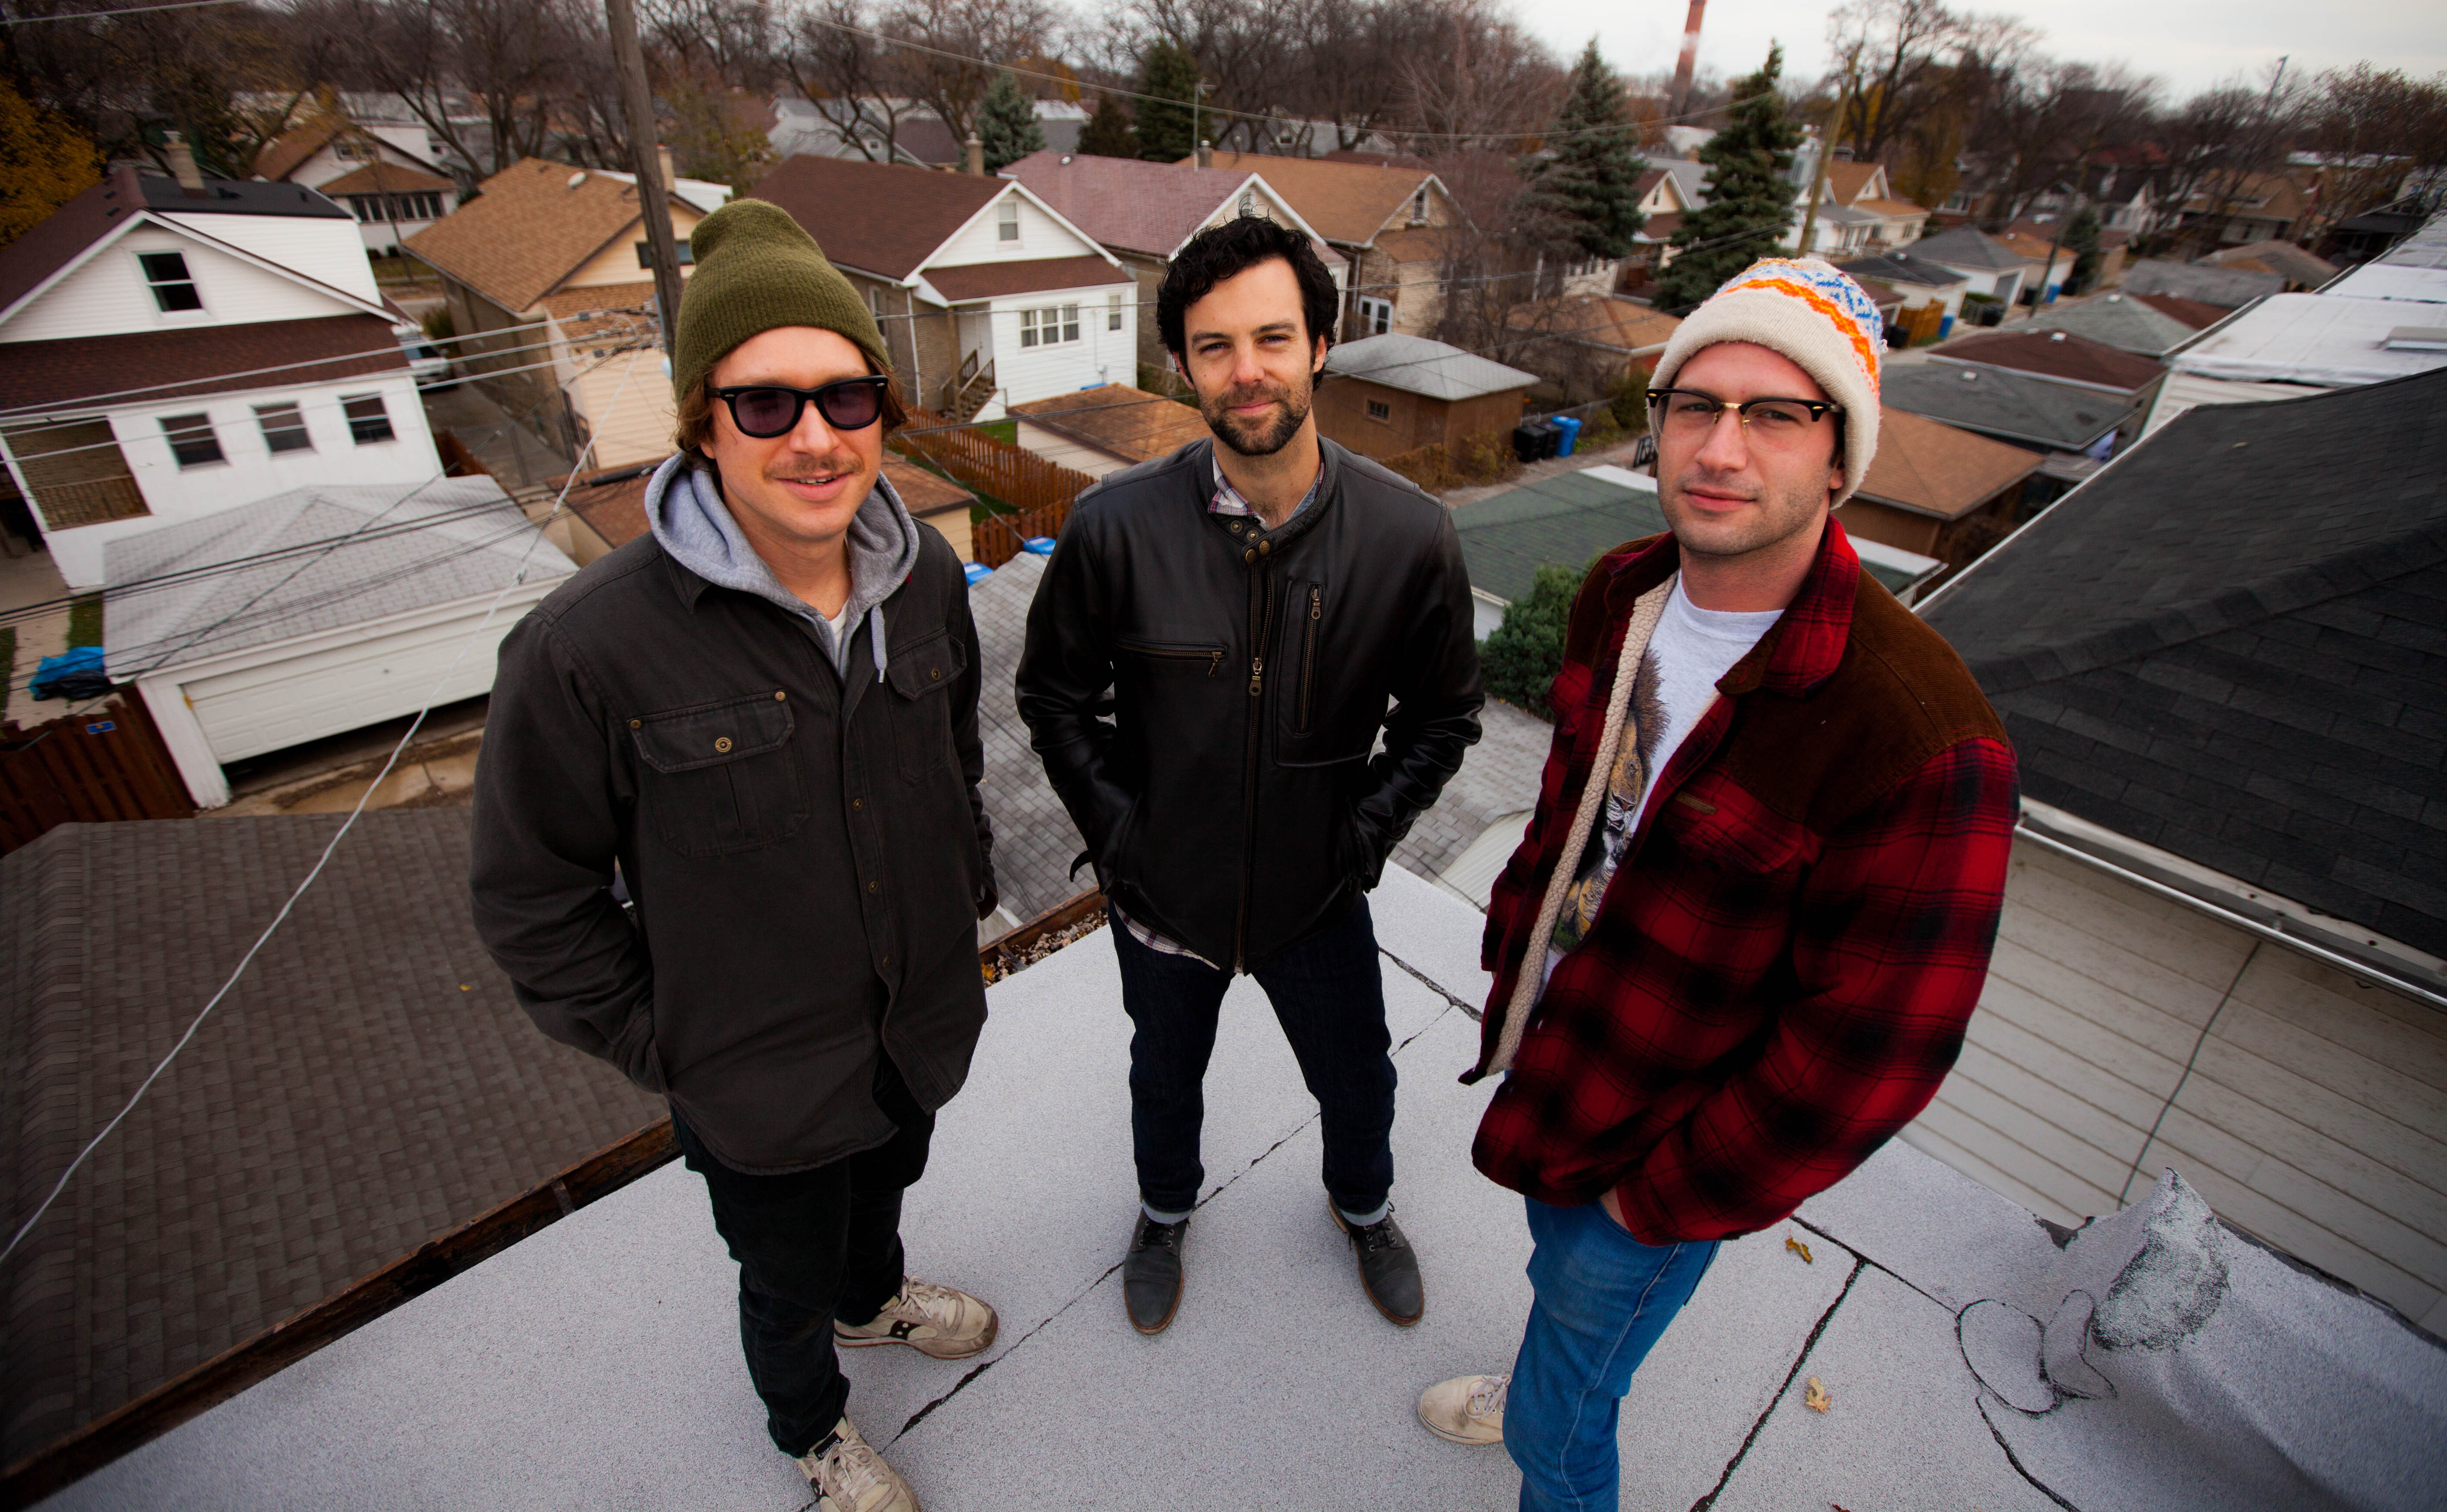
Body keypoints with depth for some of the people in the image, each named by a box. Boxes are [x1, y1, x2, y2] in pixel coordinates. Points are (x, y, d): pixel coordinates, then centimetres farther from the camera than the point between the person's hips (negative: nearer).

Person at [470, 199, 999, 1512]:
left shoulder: (925, 577, -13)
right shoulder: (587, 648, -28)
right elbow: (532, 900, -14)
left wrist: (967, 895, 7)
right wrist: (657, 1049, -11)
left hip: (926, 1021, 5)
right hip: (760, 1083, -4)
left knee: (886, 1185, 34)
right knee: (788, 1278, 25)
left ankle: (874, 1296, 69)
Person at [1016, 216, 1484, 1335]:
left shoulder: (1410, 538, -17)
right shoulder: (1117, 527, -19)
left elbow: (1443, 716, -2)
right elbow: (1055, 695, -4)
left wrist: (1365, 836, -9)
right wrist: (1115, 825, -9)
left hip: (1318, 895, 1)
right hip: (1163, 888, 0)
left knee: (1357, 1082, 24)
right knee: (1167, 1071, 26)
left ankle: (1363, 1204, 61)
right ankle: (1165, 1210, 61)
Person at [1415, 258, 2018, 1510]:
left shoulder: (1919, 736, -33)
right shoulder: (1620, 595, -9)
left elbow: (1865, 1060, -25)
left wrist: (1663, 1200, -15)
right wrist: (1513, 935, 9)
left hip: (1661, 1149, -6)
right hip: (1550, 1053, 7)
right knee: (1556, 1265, 35)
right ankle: (1541, 1391, 67)